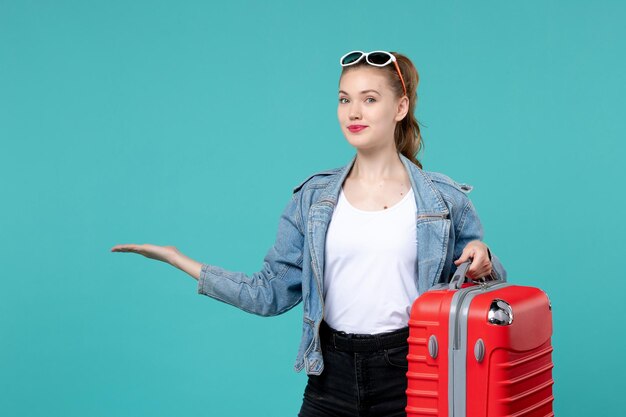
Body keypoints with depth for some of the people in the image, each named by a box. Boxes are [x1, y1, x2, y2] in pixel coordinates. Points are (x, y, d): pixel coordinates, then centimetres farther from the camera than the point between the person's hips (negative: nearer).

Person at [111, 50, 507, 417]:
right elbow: (272, 292, 2)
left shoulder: (446, 200, 0)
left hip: (409, 377, -2)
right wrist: (179, 260, 0)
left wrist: (483, 260, -15)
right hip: (333, 374, 2)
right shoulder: (314, 197, 5)